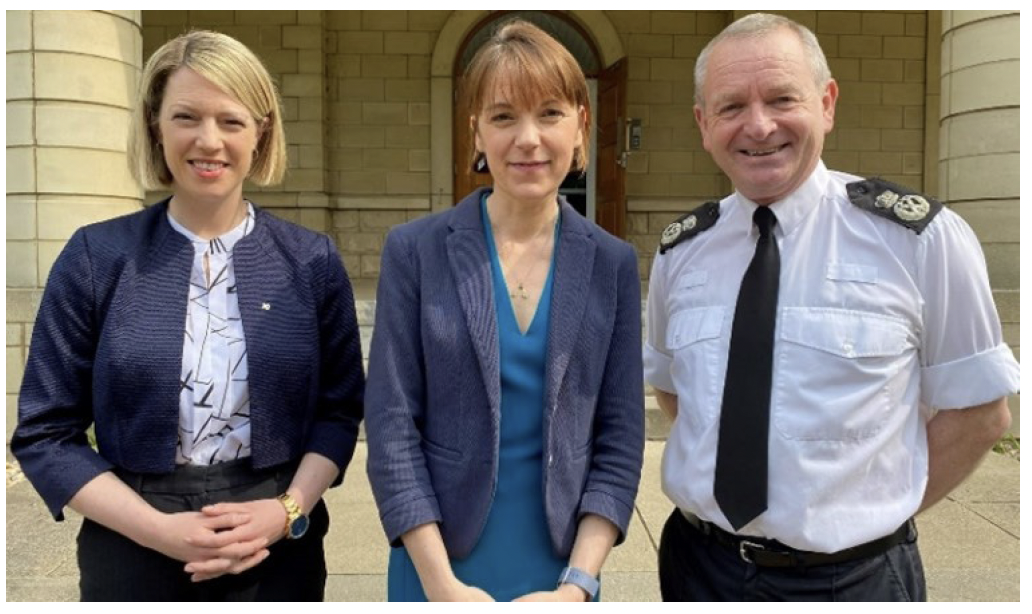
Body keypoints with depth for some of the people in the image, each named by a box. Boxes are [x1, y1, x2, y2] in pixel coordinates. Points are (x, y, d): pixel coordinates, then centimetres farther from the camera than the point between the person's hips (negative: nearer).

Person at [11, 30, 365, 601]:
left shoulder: (312, 260, -2)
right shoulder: (95, 257, -5)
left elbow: (339, 409, 2)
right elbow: (44, 431, -3)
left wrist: (289, 510, -14)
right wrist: (161, 529, -14)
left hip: (278, 550, 1)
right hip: (133, 551, 0)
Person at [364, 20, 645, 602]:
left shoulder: (613, 265, -2)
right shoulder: (415, 251, -8)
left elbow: (621, 435, -2)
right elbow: (392, 423, -9)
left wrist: (578, 582, -9)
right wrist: (442, 582, -13)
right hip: (439, 569, -1)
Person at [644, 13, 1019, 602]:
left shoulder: (921, 237, -11)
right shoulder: (680, 251, -2)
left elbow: (979, 410, -4)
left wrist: (880, 514, -6)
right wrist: (727, 460, -1)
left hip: (853, 574, -2)